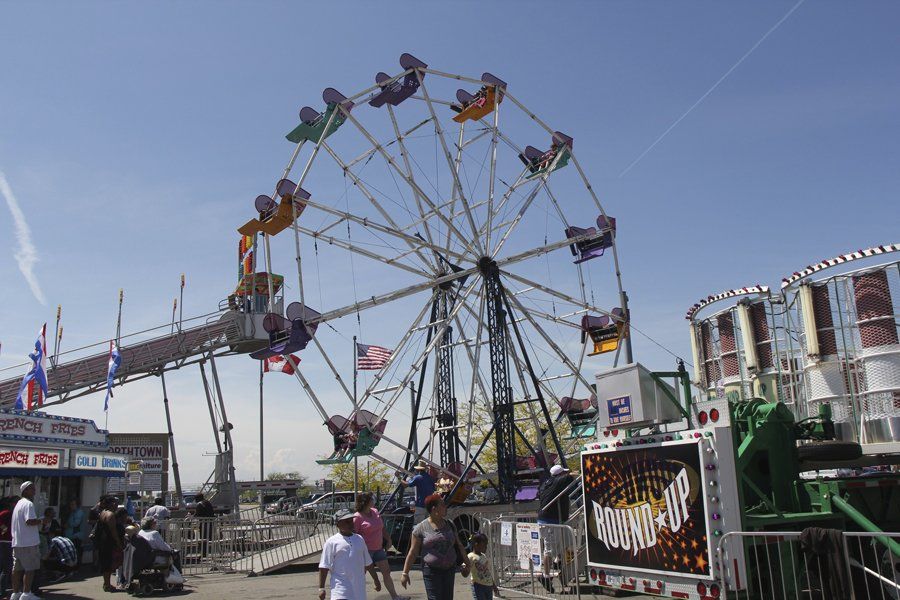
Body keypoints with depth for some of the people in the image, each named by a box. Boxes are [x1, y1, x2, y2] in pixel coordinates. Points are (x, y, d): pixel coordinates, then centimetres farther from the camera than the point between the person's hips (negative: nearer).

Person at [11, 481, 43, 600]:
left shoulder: (19, 503, 18)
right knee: (30, 568, -4)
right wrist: (41, 521, -10)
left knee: (17, 568, 12)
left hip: (17, 542, 9)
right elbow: (30, 521, -24)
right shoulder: (28, 504, -13)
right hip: (29, 542, -9)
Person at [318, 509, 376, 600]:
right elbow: (324, 567, -5)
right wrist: (321, 588, -9)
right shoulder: (331, 542, -4)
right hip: (341, 587, -5)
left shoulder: (359, 539, 11)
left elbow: (368, 563, 19)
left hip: (359, 586, 5)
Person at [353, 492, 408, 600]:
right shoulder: (357, 517, -17)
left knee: (386, 572, 11)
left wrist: (388, 539, 15)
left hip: (378, 548, 7)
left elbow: (382, 528, 17)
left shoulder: (375, 511, 6)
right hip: (366, 550, -7)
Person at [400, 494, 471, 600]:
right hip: (431, 571, -4)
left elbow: (459, 545, 17)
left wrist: (466, 562, 19)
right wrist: (405, 573, -5)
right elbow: (412, 553, -4)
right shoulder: (421, 528, -6)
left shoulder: (449, 525, 8)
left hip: (449, 569, 5)